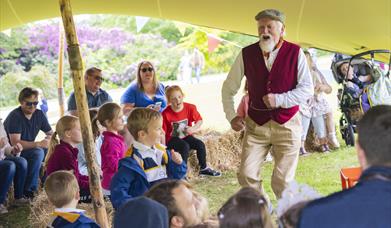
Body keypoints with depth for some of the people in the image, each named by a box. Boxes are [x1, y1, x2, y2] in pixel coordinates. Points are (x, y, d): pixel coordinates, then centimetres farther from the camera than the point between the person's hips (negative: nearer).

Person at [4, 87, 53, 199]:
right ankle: (28, 189, -26)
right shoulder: (15, 116, -20)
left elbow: (50, 133, 10)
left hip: (29, 148, 7)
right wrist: (38, 144, -33)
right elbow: (15, 143, -28)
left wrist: (47, 140, -15)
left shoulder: (39, 114, 1)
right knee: (38, 152, -33)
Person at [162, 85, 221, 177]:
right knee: (185, 146, -31)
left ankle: (203, 168, 5)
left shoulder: (190, 108, -9)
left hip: (186, 136, 4)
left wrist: (193, 129, -14)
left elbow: (199, 120, 4)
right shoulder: (166, 114, -20)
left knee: (200, 144, -15)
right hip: (172, 139, -4)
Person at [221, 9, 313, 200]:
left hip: (287, 124, -2)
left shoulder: (295, 53, -5)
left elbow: (307, 89, -5)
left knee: (282, 181, -1)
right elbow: (228, 87, 10)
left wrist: (280, 100, -17)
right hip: (256, 124, 2)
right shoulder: (246, 54, 0)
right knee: (246, 175, -5)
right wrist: (231, 116, 0)